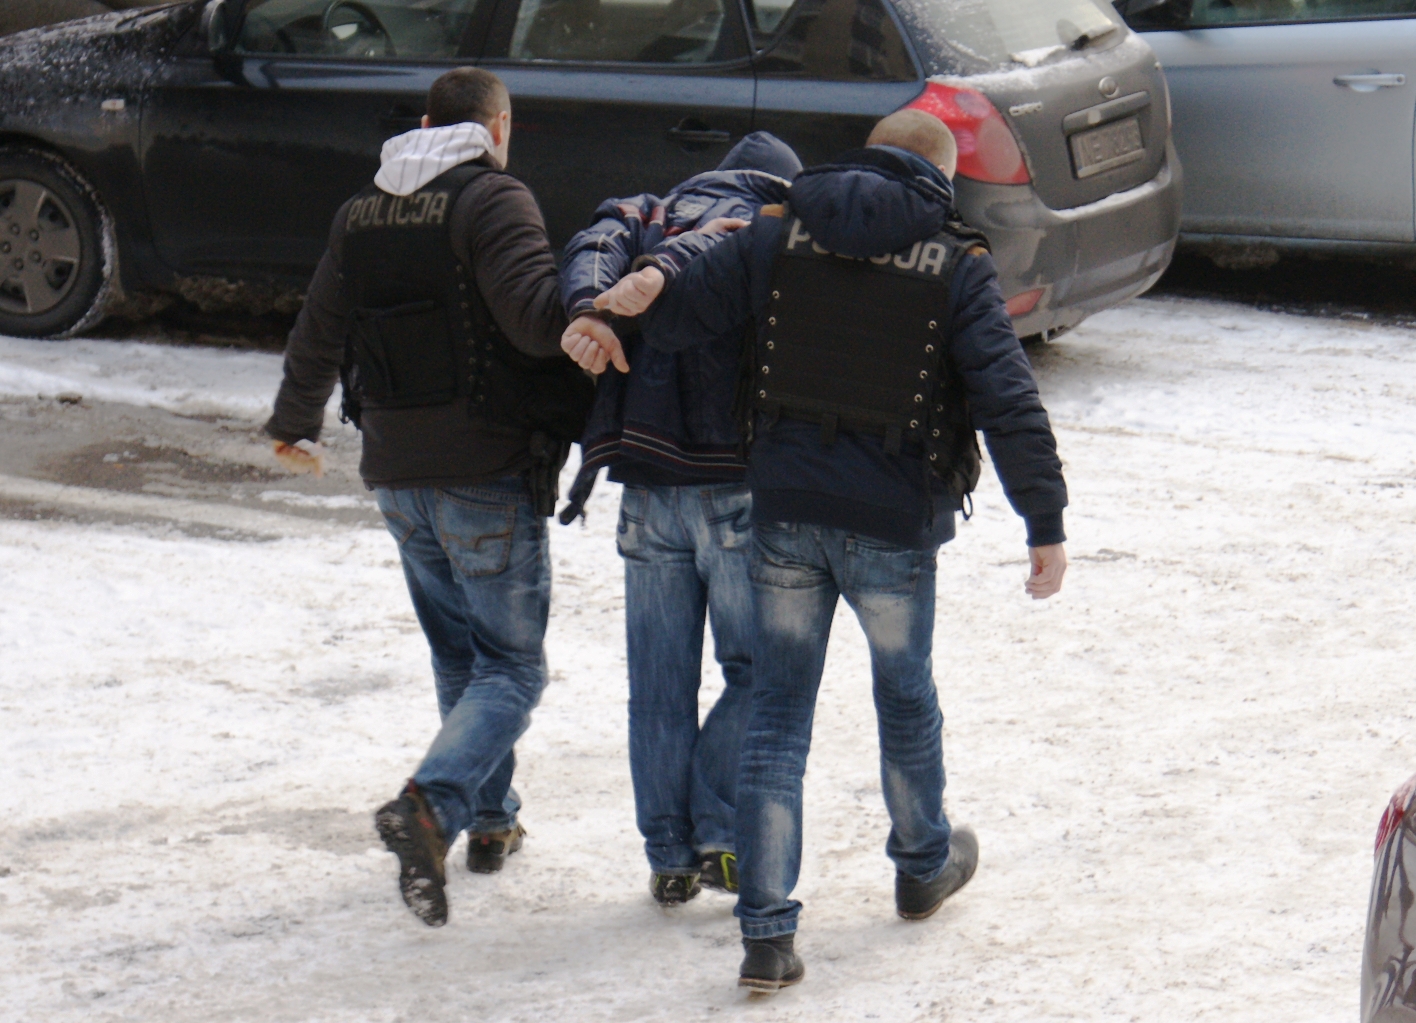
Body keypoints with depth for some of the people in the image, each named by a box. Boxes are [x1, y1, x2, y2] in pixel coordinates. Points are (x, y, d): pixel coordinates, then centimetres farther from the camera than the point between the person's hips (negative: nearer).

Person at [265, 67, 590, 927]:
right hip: (490, 476, -7)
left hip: (399, 476, 7)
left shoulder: (362, 215, 10)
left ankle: (491, 819, 27)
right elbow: (537, 316, -27)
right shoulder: (493, 200, -12)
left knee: (460, 657, 22)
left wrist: (296, 425, 36)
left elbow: (318, 337, 20)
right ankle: (432, 806, -23)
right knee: (512, 668, -2)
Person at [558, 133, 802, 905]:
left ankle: (670, 856, 12)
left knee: (660, 682, 10)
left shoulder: (648, 216, 17)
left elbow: (592, 249, -5)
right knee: (757, 669, 9)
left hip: (647, 486, 4)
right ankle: (720, 837, 1)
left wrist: (588, 309, -24)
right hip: (738, 487, -4)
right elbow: (712, 249, -20)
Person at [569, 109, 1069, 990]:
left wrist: (638, 298, 9)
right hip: (895, 523, -2)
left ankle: (768, 933, 2)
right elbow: (1008, 402, -12)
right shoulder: (957, 265, -6)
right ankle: (924, 866, 44)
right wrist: (1047, 527, -10)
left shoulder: (781, 234, 1)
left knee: (778, 718, 7)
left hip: (786, 515, 2)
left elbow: (678, 316, -7)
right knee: (906, 696, 22)